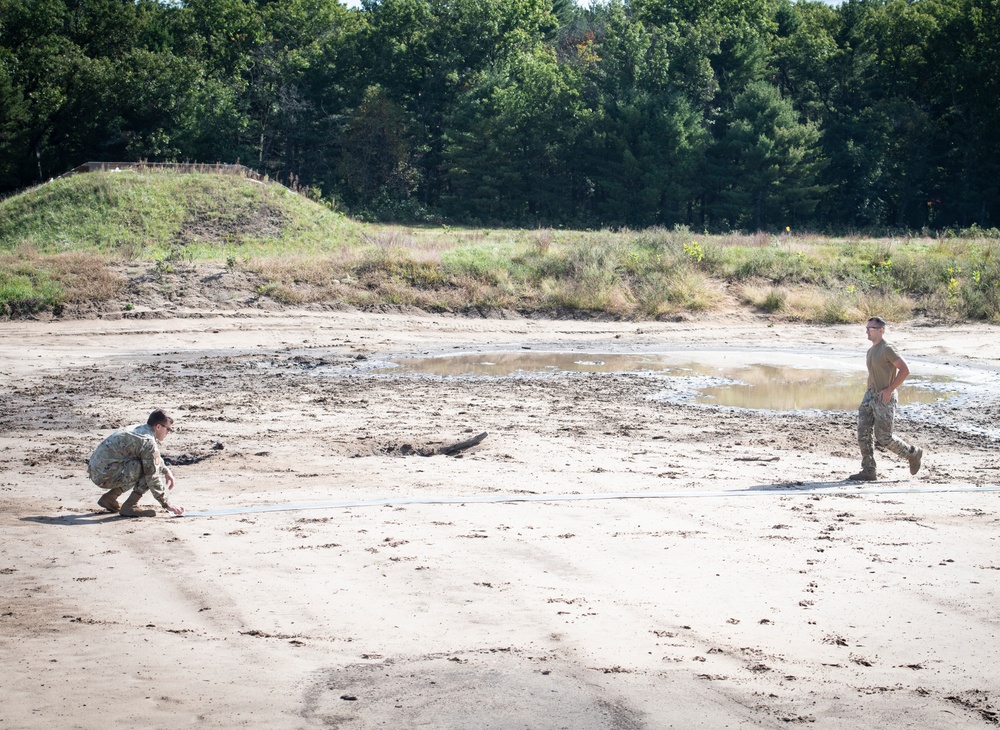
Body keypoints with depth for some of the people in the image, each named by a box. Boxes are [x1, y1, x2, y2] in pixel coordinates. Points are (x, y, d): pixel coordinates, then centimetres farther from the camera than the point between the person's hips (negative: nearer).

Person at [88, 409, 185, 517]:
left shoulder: (140, 428, 11)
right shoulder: (148, 442, -17)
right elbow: (153, 477, -15)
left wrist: (166, 471, 26)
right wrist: (167, 504, -9)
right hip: (104, 475, -10)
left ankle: (109, 497, 18)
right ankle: (129, 507, -11)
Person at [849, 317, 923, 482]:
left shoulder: (887, 349, -15)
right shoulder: (871, 351, 14)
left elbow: (905, 369, -19)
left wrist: (889, 390, -20)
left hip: (885, 398, -9)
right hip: (870, 395, 9)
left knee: (883, 437, -5)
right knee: (863, 432, -3)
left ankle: (913, 454, 18)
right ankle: (868, 471, -1)